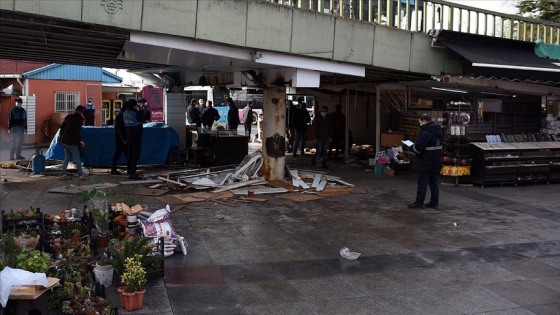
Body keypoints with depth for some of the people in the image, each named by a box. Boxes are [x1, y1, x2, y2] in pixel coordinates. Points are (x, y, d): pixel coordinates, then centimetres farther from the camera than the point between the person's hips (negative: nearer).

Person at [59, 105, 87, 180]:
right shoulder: (79, 119, -13)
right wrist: (80, 141, -17)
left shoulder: (68, 117, 11)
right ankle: (81, 175, 9)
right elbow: (77, 131, -21)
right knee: (77, 159, 3)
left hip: (64, 141, 8)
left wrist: (61, 135, 35)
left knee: (67, 158, 16)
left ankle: (62, 174, 14)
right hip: (72, 142, -8)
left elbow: (62, 126, 20)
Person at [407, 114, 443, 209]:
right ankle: (434, 202, 16)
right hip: (436, 162, 9)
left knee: (422, 183, -3)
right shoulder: (437, 131, 11)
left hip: (426, 163, -9)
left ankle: (419, 203, 1)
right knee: (434, 182, 12)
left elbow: (418, 148, -23)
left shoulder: (425, 133, -20)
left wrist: (411, 147, -1)